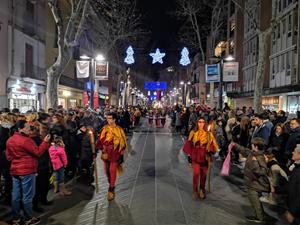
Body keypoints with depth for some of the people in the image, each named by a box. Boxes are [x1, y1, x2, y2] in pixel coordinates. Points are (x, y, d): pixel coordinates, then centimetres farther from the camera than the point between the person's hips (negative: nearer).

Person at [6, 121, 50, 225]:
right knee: (27, 196, 3)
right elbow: (38, 152, -18)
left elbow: (8, 156, 14)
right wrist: (45, 142, -13)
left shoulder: (10, 140, 8)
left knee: (15, 195, 13)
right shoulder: (26, 140, -19)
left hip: (15, 171, 9)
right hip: (27, 171, -8)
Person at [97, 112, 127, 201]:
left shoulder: (119, 129, -4)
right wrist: (102, 148, -8)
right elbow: (100, 140, 3)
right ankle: (111, 185, 36)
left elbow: (122, 142, 2)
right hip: (106, 153, 3)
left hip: (115, 153, -3)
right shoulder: (105, 129, 2)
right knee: (107, 171, 13)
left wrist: (121, 153, 0)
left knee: (112, 171, -7)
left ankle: (111, 191, 3)